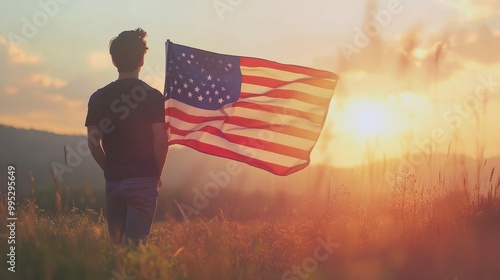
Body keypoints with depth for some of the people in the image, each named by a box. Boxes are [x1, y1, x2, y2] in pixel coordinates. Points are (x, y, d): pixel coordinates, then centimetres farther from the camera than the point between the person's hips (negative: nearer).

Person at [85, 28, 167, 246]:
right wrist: (157, 174, 4)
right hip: (143, 180, -4)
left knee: (116, 243, 14)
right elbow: (160, 141, -9)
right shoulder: (152, 96, -6)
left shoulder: (98, 97, 4)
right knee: (136, 243, -4)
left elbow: (93, 143, 5)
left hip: (113, 180, 4)